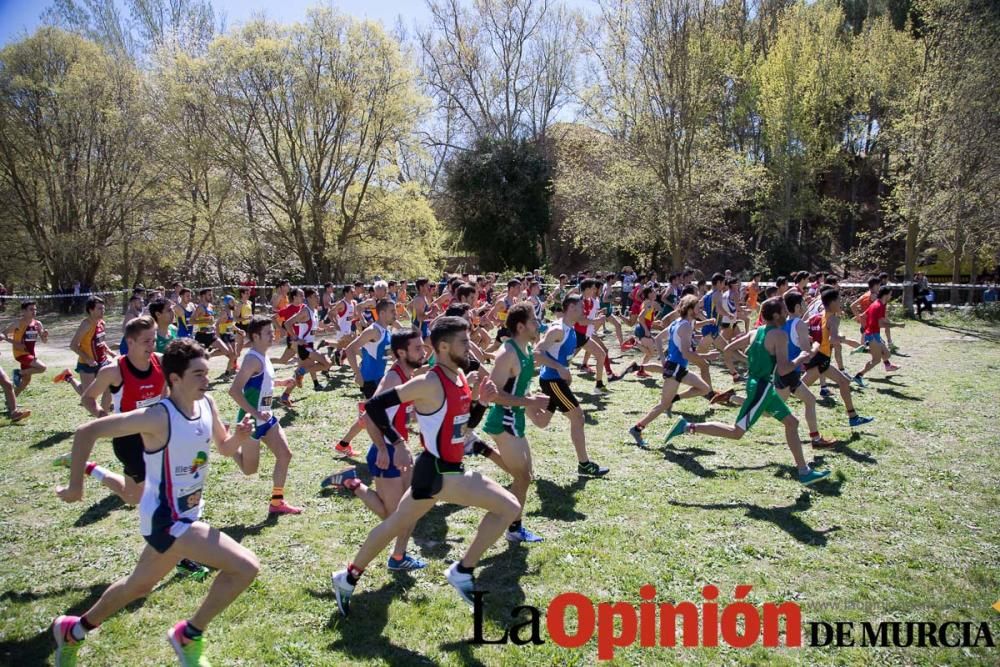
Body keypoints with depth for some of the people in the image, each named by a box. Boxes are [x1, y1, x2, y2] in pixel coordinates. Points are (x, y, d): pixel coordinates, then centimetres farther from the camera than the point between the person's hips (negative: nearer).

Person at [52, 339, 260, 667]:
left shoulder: (207, 404, -3)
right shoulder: (159, 417, -25)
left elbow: (224, 447, 10)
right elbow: (87, 432, -20)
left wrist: (239, 437, -11)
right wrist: (75, 486, -13)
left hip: (187, 513, 8)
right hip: (167, 519, -8)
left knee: (139, 585, 30)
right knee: (246, 567, -18)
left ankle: (73, 630, 54)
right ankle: (189, 634, 5)